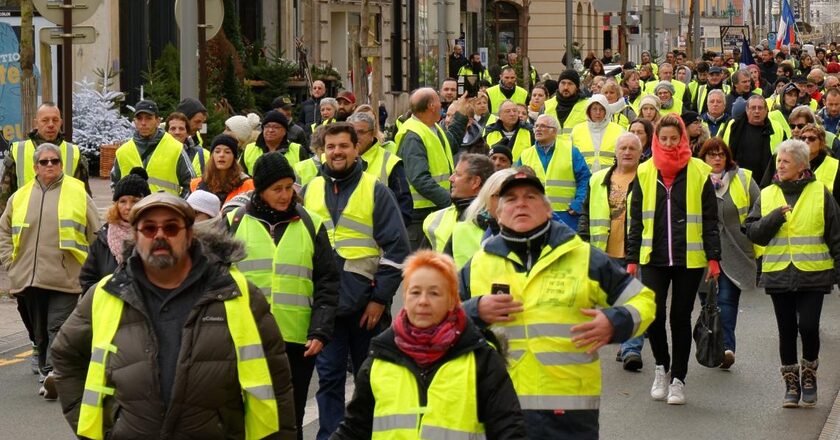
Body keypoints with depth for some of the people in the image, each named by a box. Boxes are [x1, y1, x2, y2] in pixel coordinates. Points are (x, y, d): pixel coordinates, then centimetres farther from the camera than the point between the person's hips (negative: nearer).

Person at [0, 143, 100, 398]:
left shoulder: (77, 193, 3)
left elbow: (96, 233, 4)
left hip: (65, 278, -4)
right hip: (29, 279, 4)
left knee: (58, 327, -13)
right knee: (40, 331, 10)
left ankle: (53, 373, -23)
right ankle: (46, 374, 18)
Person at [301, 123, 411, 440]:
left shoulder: (375, 191, -1)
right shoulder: (310, 191, 10)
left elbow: (397, 248, -4)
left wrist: (380, 298, -9)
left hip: (366, 305, -2)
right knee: (329, 377, 2)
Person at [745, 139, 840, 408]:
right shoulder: (767, 195, 9)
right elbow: (753, 232, 1)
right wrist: (776, 216, -14)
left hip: (812, 275, -3)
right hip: (778, 274, 3)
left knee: (808, 326, -11)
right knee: (787, 331, 8)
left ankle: (809, 376, 13)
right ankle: (791, 384, 19)